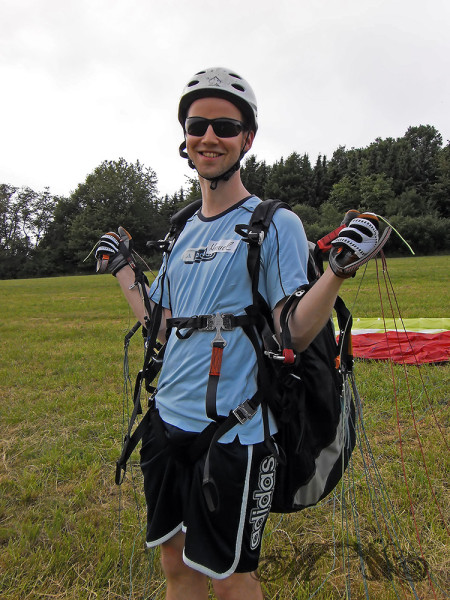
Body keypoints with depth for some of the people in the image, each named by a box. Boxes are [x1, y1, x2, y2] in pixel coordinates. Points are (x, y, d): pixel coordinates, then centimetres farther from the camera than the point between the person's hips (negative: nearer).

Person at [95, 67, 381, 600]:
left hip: (234, 432, -6)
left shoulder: (276, 224, -8)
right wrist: (121, 270, 17)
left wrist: (340, 269, -26)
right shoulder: (186, 233, 11)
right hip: (168, 419, 7)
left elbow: (291, 336, -13)